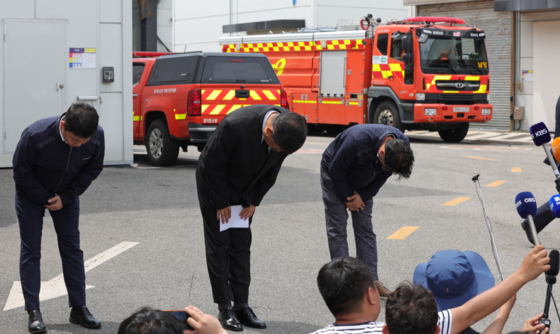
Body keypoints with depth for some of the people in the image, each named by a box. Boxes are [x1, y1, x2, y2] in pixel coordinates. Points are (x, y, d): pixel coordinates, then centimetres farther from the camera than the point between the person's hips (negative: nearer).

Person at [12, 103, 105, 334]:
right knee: (30, 251, -4)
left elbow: (92, 169, -8)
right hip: (32, 193, -3)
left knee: (72, 249, 4)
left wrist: (66, 198, -15)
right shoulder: (36, 135, -36)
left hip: (67, 195, 3)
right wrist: (45, 199, -18)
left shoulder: (97, 137, -26)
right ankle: (33, 312, 1)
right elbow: (21, 172, -21)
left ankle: (78, 308, 10)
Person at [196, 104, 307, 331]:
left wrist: (253, 202, -2)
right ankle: (225, 309, 2)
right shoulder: (235, 126, -39)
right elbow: (212, 165, -24)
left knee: (241, 246, 5)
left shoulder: (287, 129, -22)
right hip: (215, 183, -5)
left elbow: (272, 168, -4)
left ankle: (241, 306, 8)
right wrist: (221, 202, -14)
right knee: (219, 244, -3)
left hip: (245, 189, 5)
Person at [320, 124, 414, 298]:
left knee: (365, 229, 3)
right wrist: (348, 197, -14)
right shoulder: (357, 140, -41)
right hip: (335, 178, -5)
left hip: (362, 183, 5)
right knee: (337, 230, -6)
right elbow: (336, 169, -25)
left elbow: (382, 176, -6)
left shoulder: (402, 145, -22)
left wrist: (363, 196, -11)